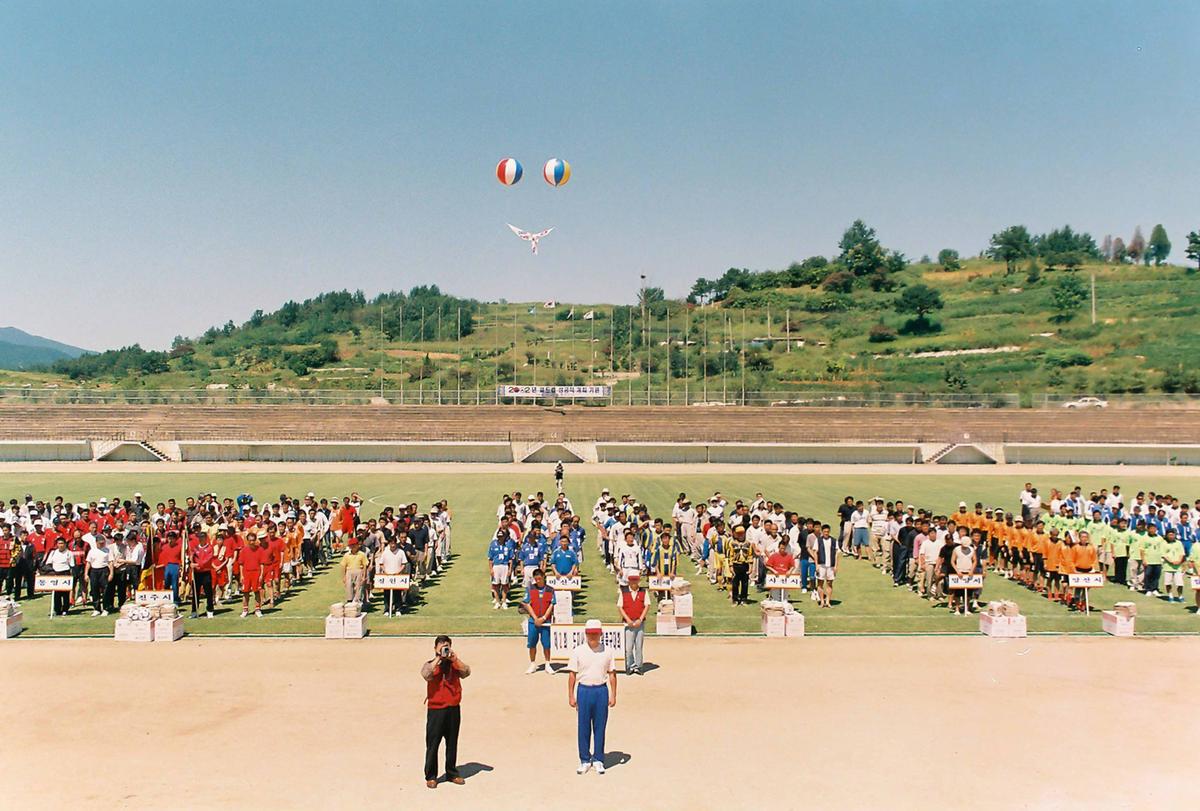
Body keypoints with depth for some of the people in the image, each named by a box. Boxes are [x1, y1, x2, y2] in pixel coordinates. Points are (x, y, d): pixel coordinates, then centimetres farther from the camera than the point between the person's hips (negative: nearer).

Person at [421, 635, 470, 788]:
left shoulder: (454, 664, 5)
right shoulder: (430, 664, -2)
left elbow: (466, 672, -14)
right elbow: (426, 675, -26)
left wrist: (455, 658, -21)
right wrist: (438, 659, -25)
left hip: (454, 709, 3)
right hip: (436, 710, -3)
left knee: (452, 743, 12)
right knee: (432, 744, 2)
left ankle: (452, 773, 25)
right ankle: (431, 776, 12)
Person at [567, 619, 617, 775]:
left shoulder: (608, 651, 2)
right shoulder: (578, 651, -1)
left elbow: (612, 674, 6)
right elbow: (572, 675, 1)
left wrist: (613, 695, 1)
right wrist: (571, 696, -1)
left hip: (601, 691, 1)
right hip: (584, 691, 0)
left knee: (600, 727, 6)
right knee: (584, 727, 5)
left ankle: (598, 759, 18)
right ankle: (584, 760, 17)